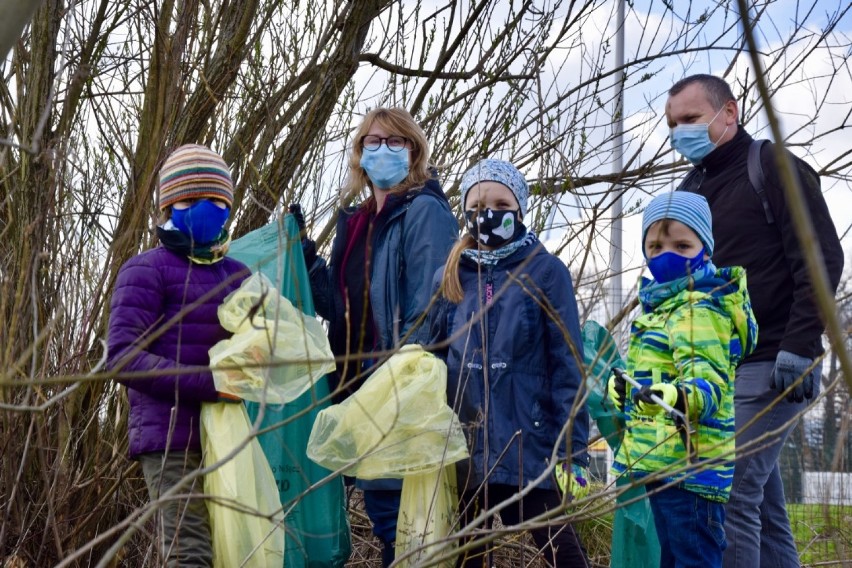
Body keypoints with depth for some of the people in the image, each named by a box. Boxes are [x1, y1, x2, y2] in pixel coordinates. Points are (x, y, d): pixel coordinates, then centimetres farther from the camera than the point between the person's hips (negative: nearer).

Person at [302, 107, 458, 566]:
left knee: (392, 499, -6)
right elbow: (338, 306, 14)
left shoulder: (425, 211, -5)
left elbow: (428, 308, -14)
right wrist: (307, 259, 1)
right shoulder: (355, 222, 18)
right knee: (379, 499, 11)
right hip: (361, 381, 8)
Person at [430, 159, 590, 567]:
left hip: (528, 444, -4)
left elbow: (567, 366, -7)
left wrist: (572, 452, -12)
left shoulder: (545, 272, -4)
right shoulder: (448, 278, 8)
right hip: (465, 447, 4)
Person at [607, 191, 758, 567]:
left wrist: (681, 396, -46)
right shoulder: (662, 306, 17)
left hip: (689, 462, -11)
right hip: (662, 460, 11)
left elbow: (709, 378, -27)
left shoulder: (699, 310, -14)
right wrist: (625, 388, 15)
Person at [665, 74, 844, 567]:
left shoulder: (771, 167, -4)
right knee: (764, 507, 9)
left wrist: (800, 348, -20)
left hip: (769, 367, -7)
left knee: (728, 493, -15)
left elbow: (823, 259, -13)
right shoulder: (693, 188, 17)